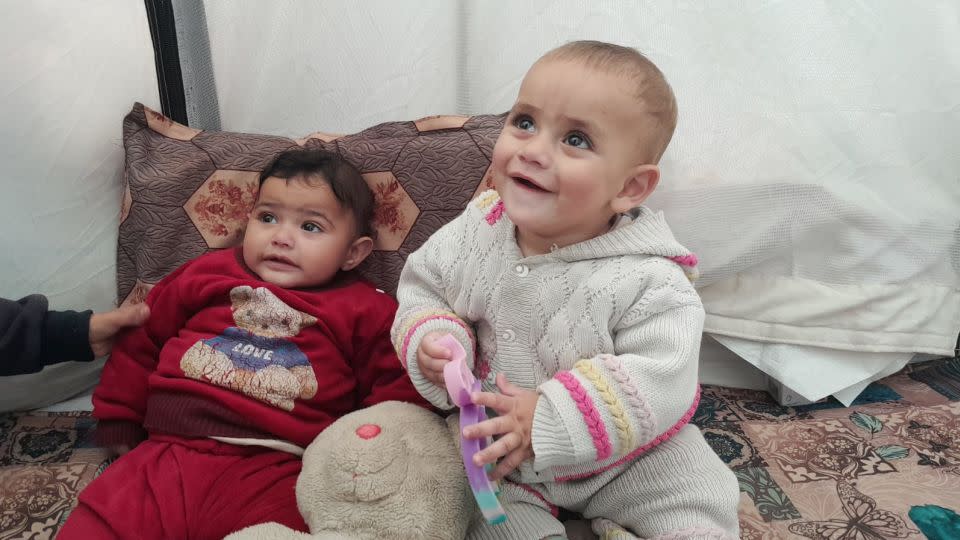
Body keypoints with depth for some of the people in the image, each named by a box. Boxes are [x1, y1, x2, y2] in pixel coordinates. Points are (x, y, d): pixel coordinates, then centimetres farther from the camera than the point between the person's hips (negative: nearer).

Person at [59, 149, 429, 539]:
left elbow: (396, 393, 6)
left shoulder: (366, 313, 6)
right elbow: (139, 345, 23)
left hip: (275, 474, -2)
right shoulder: (207, 274, 15)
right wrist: (118, 426, 23)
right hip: (166, 454, 3)